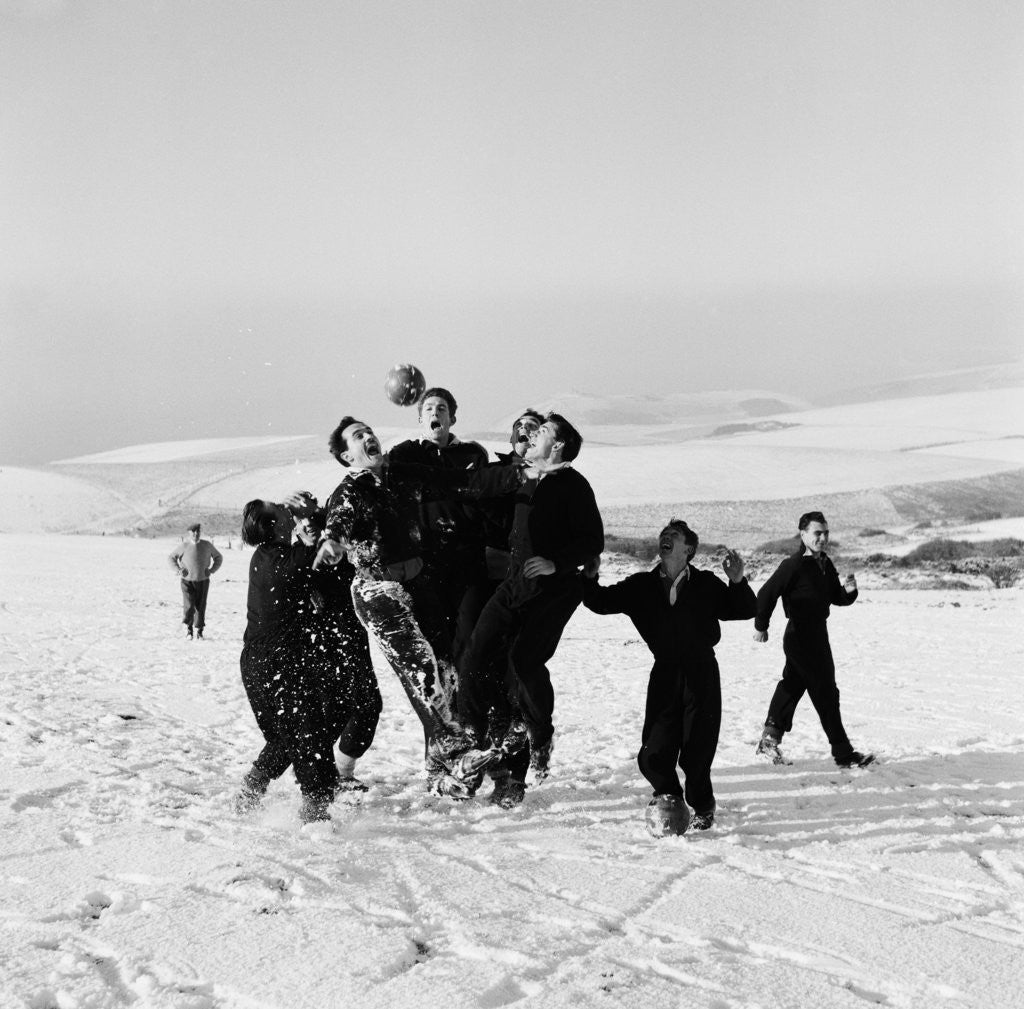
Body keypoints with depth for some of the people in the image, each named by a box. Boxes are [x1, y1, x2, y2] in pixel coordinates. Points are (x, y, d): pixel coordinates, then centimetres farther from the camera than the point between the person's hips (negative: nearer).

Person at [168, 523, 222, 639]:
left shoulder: (207, 545, -1)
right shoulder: (184, 546, -6)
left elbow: (219, 558, 13)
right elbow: (171, 557, 8)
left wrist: (211, 570, -1)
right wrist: (179, 570, -4)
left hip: (203, 581, 2)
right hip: (187, 581, -2)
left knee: (200, 606, 1)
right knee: (189, 606, -11)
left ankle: (199, 630, 14)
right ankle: (188, 628, 9)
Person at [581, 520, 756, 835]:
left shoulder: (706, 585, 0)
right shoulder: (642, 586, 5)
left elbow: (745, 611, 0)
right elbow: (602, 602, 4)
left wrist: (737, 582, -17)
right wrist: (590, 579, -14)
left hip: (702, 675, -2)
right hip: (665, 675, 2)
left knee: (696, 753, -3)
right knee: (653, 756, -3)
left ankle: (702, 808, 24)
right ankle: (668, 795, 28)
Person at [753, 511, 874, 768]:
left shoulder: (825, 564, 8)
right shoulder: (793, 566, -19)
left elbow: (836, 597, 14)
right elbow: (766, 594, -19)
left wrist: (849, 591, -8)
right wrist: (761, 626, -13)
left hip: (817, 636, 9)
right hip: (801, 638, -9)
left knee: (791, 687, 17)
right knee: (826, 694, -6)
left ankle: (770, 741, 28)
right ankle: (842, 753, -1)